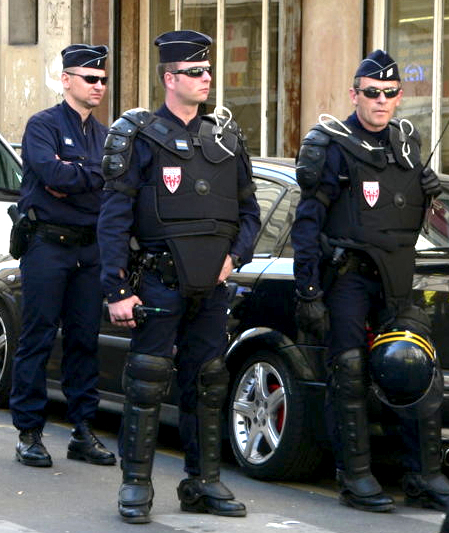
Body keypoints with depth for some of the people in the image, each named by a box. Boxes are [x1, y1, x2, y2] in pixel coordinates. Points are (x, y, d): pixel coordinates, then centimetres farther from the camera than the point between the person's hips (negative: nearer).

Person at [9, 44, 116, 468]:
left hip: (89, 248, 6)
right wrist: (96, 177, -7)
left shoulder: (104, 135, 16)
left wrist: (74, 179, -11)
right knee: (38, 340, -3)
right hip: (48, 246, -6)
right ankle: (29, 434, 3)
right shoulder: (42, 125, -2)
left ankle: (83, 431, 12)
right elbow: (51, 173, -19)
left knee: (84, 340, 7)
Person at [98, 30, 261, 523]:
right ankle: (136, 485, 3)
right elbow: (113, 219, -8)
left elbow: (248, 209, 19)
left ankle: (202, 483, 17)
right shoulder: (140, 137, -4)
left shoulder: (225, 137, 12)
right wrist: (116, 291, -14)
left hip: (211, 287, 5)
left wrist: (235, 256, 0)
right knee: (148, 381, -6)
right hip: (158, 283, -5)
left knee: (207, 383, 8)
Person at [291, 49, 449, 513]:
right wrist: (308, 294, -14)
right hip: (347, 276, -5)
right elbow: (307, 224, -8)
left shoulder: (406, 142, 13)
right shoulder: (335, 148, -5)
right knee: (350, 374, -5)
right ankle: (355, 479, 2)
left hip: (395, 280, 5)